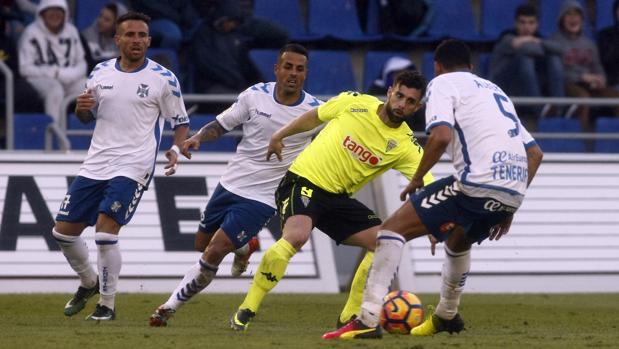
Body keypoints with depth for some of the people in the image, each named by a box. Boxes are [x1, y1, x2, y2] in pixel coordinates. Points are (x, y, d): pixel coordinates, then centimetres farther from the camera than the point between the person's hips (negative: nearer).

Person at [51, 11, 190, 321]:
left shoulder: (163, 79, -4)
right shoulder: (101, 72, 8)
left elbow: (181, 122, 3)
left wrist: (176, 149, -17)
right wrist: (81, 107, -3)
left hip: (133, 167, -5)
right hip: (95, 164, 5)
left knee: (105, 231, -20)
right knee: (64, 231, 6)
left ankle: (107, 304, -5)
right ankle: (89, 282, 32)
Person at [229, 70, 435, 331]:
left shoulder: (406, 145, -5)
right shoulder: (356, 103, -8)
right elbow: (315, 116, 9)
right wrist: (279, 135, 10)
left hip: (338, 197, 5)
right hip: (303, 180, -5)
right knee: (296, 236, -31)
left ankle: (350, 317, 8)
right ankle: (245, 312, -21)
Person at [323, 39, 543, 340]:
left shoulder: (442, 83, 9)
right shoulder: (495, 91, 31)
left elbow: (442, 135, -12)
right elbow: (535, 153, 27)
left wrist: (417, 178, 2)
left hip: (478, 183, -7)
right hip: (513, 193, 7)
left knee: (394, 227, -1)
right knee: (458, 239, 37)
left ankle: (368, 319, -13)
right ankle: (446, 317, 49)